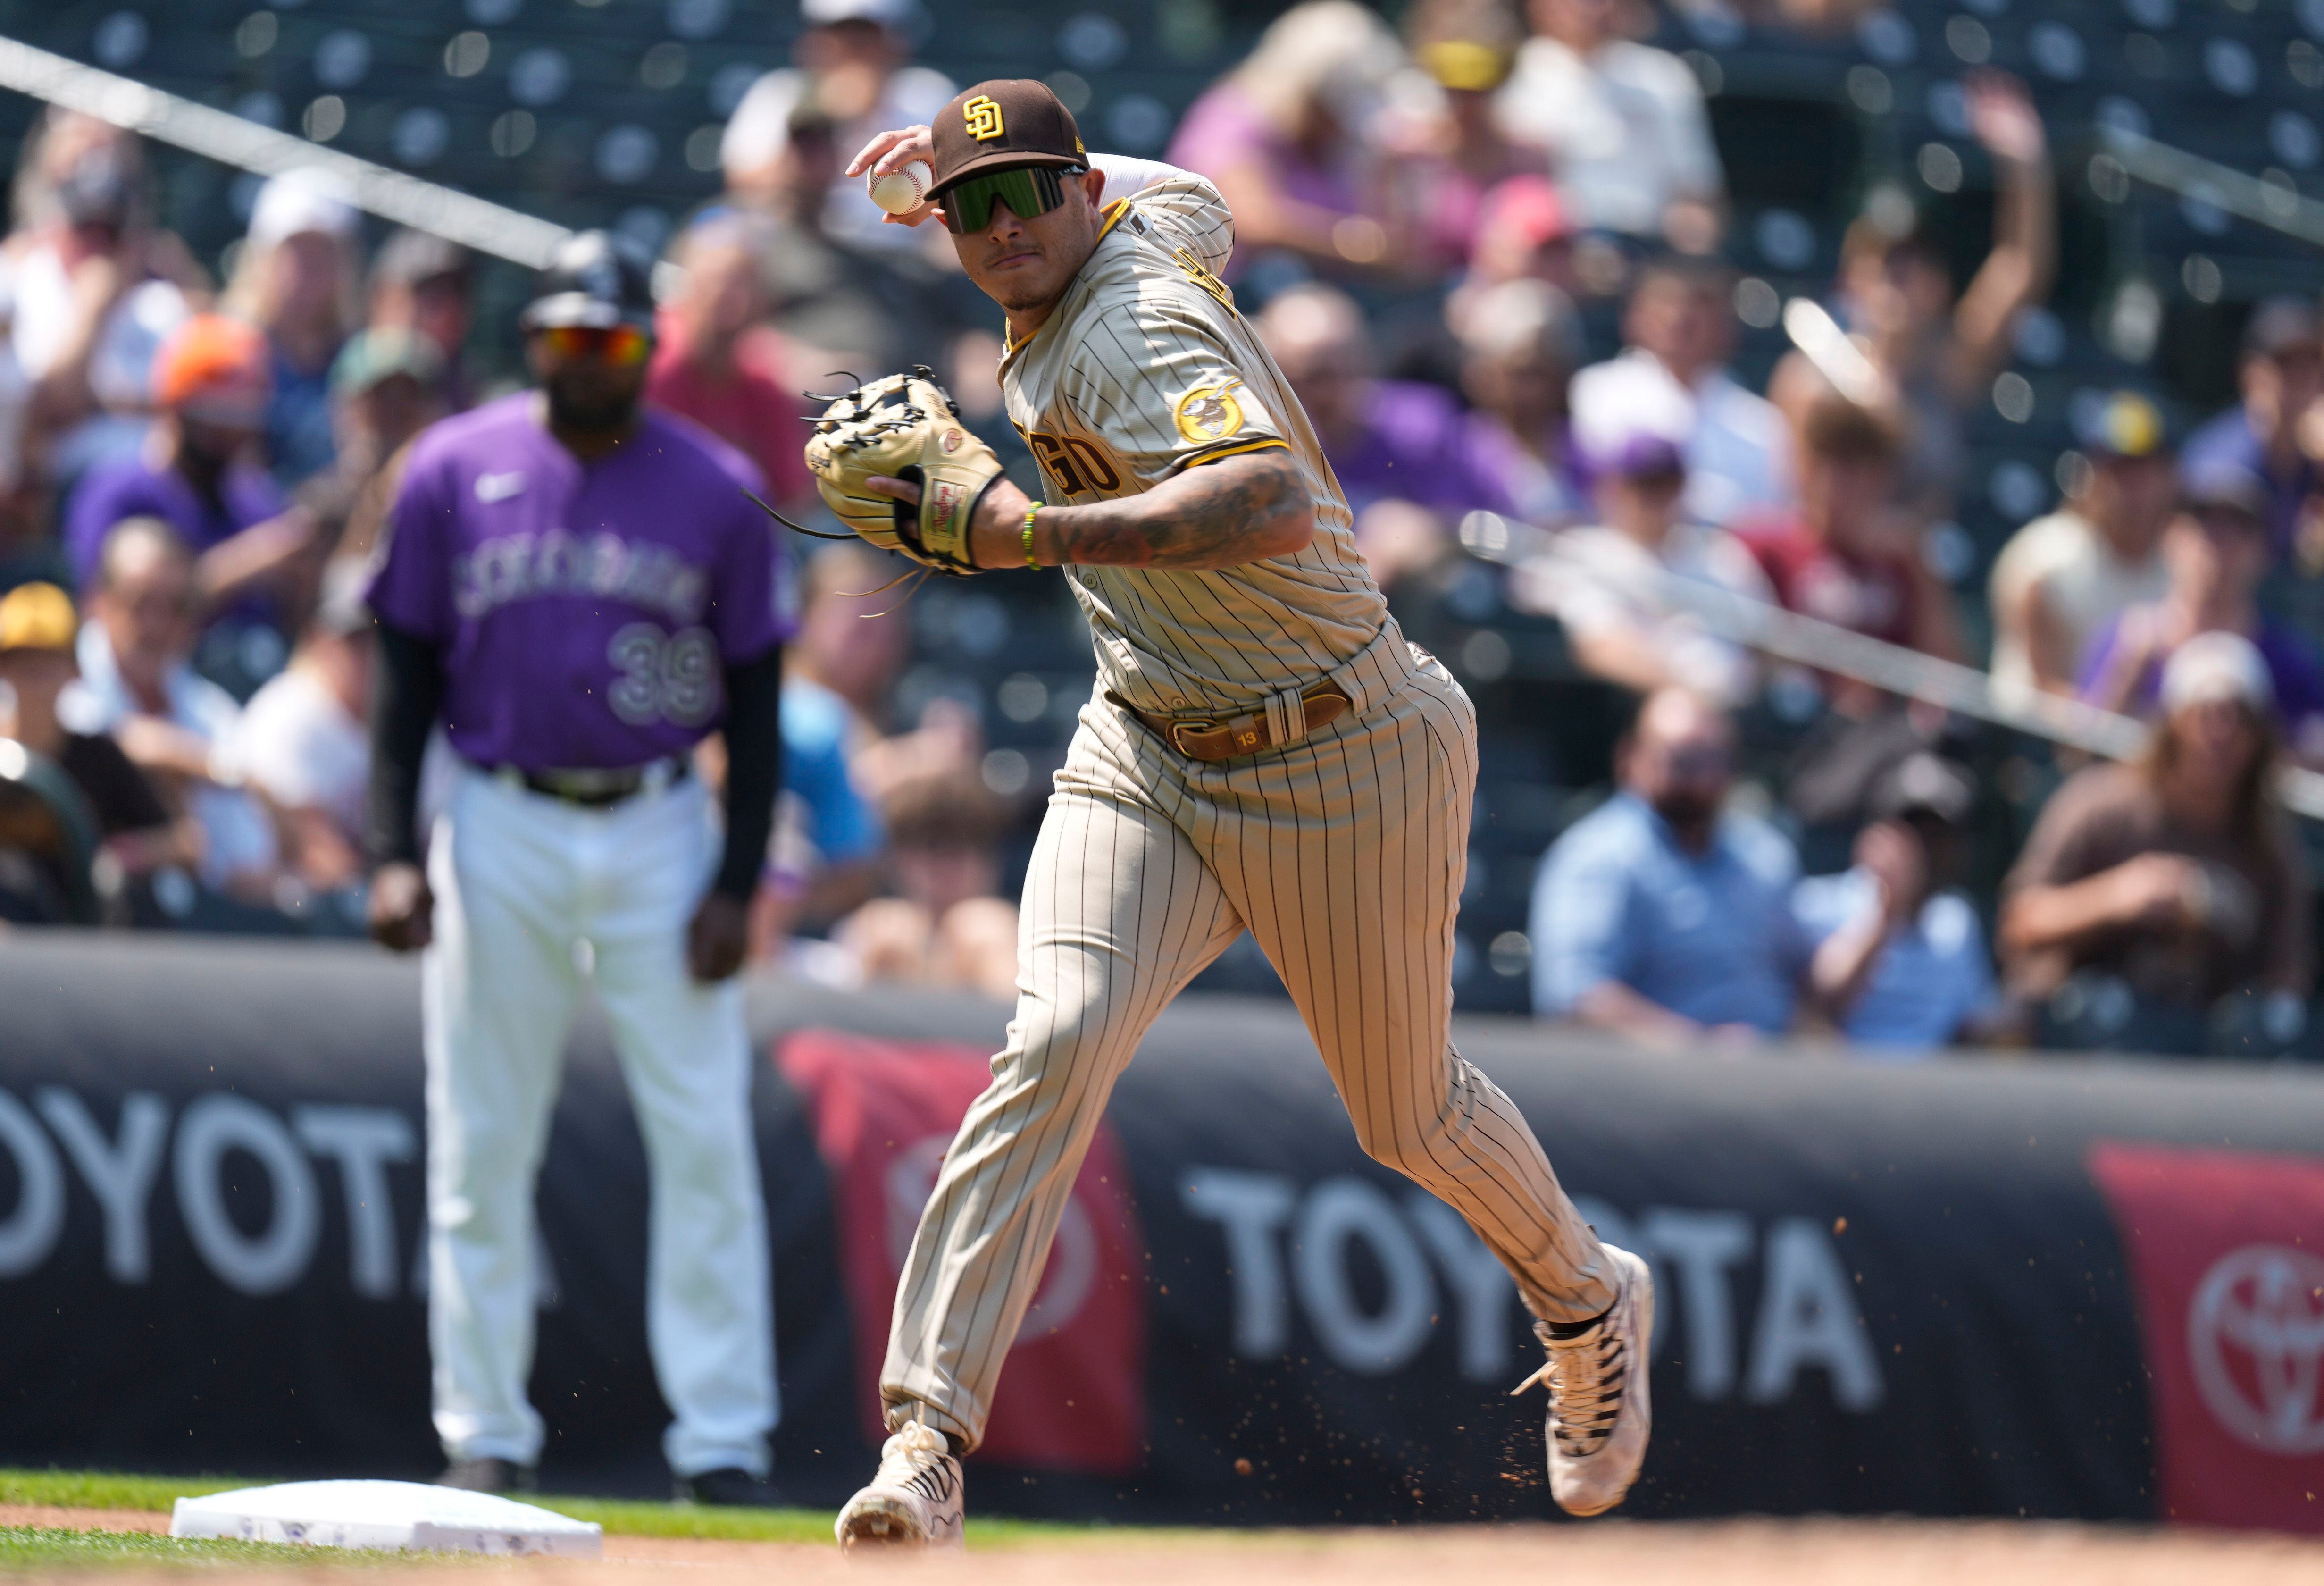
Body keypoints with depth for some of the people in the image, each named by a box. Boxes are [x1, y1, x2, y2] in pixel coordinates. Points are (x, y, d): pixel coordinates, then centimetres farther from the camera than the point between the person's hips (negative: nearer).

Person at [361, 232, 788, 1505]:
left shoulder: (715, 491, 3)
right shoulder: (453, 471, 2)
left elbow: (755, 703, 5)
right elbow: (406, 676, 5)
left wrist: (739, 883, -4)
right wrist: (392, 853, -5)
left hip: (662, 834, 0)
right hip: (499, 836, 0)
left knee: (706, 1145, -5)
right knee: (481, 1149, 2)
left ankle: (723, 1439, -1)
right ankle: (484, 1436, 10)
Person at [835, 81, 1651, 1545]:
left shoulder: (1134, 328, -24)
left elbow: (1274, 502, -42)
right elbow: (1190, 195, 29)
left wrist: (1039, 535, -45)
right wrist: (949, 154, 27)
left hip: (1346, 764, -7)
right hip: (1147, 761, 7)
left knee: (1408, 1115, 11)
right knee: (1059, 1040, -18)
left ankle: (1589, 1304, 44)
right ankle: (928, 1441, -28)